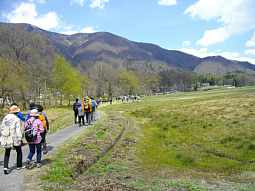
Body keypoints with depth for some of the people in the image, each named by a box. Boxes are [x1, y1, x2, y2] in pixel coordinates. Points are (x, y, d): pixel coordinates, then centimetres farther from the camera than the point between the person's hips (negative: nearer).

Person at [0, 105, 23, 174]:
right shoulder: (17, 119, -13)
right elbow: (18, 130, -16)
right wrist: (20, 139, -10)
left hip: (6, 139, 5)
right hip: (14, 139, -4)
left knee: (7, 153, 17)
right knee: (19, 152, 17)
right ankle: (19, 166, 26)